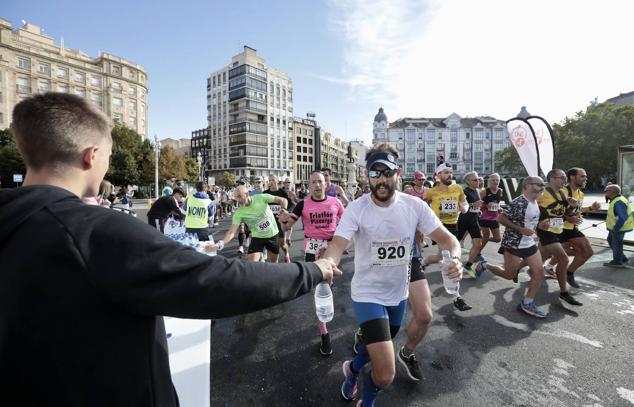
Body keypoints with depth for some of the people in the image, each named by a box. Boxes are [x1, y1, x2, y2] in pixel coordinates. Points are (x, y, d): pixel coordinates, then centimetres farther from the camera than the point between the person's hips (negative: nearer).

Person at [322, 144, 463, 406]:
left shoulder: (415, 206, -10)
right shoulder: (356, 209, -20)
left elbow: (446, 238, -8)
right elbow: (337, 245, -28)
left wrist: (455, 258, -31)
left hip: (398, 293, 5)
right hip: (368, 294, -4)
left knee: (378, 350, 27)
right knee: (386, 374, -11)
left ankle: (353, 368, 63)